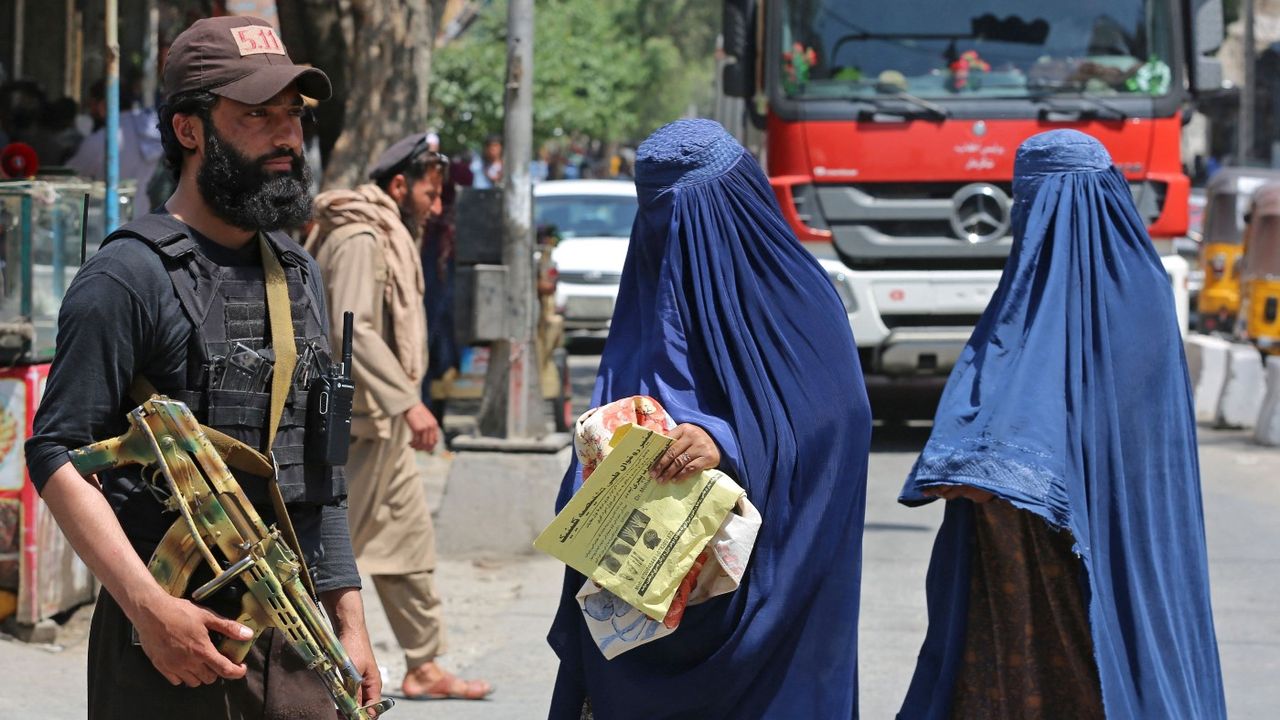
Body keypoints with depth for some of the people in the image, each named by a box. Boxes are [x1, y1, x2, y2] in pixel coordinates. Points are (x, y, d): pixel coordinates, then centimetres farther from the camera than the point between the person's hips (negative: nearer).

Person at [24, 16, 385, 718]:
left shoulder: (298, 272, 16)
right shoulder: (130, 276, -8)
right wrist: (151, 608, -22)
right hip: (177, 637, -6)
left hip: (298, 647, 7)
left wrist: (349, 621, 15)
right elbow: (57, 456, -14)